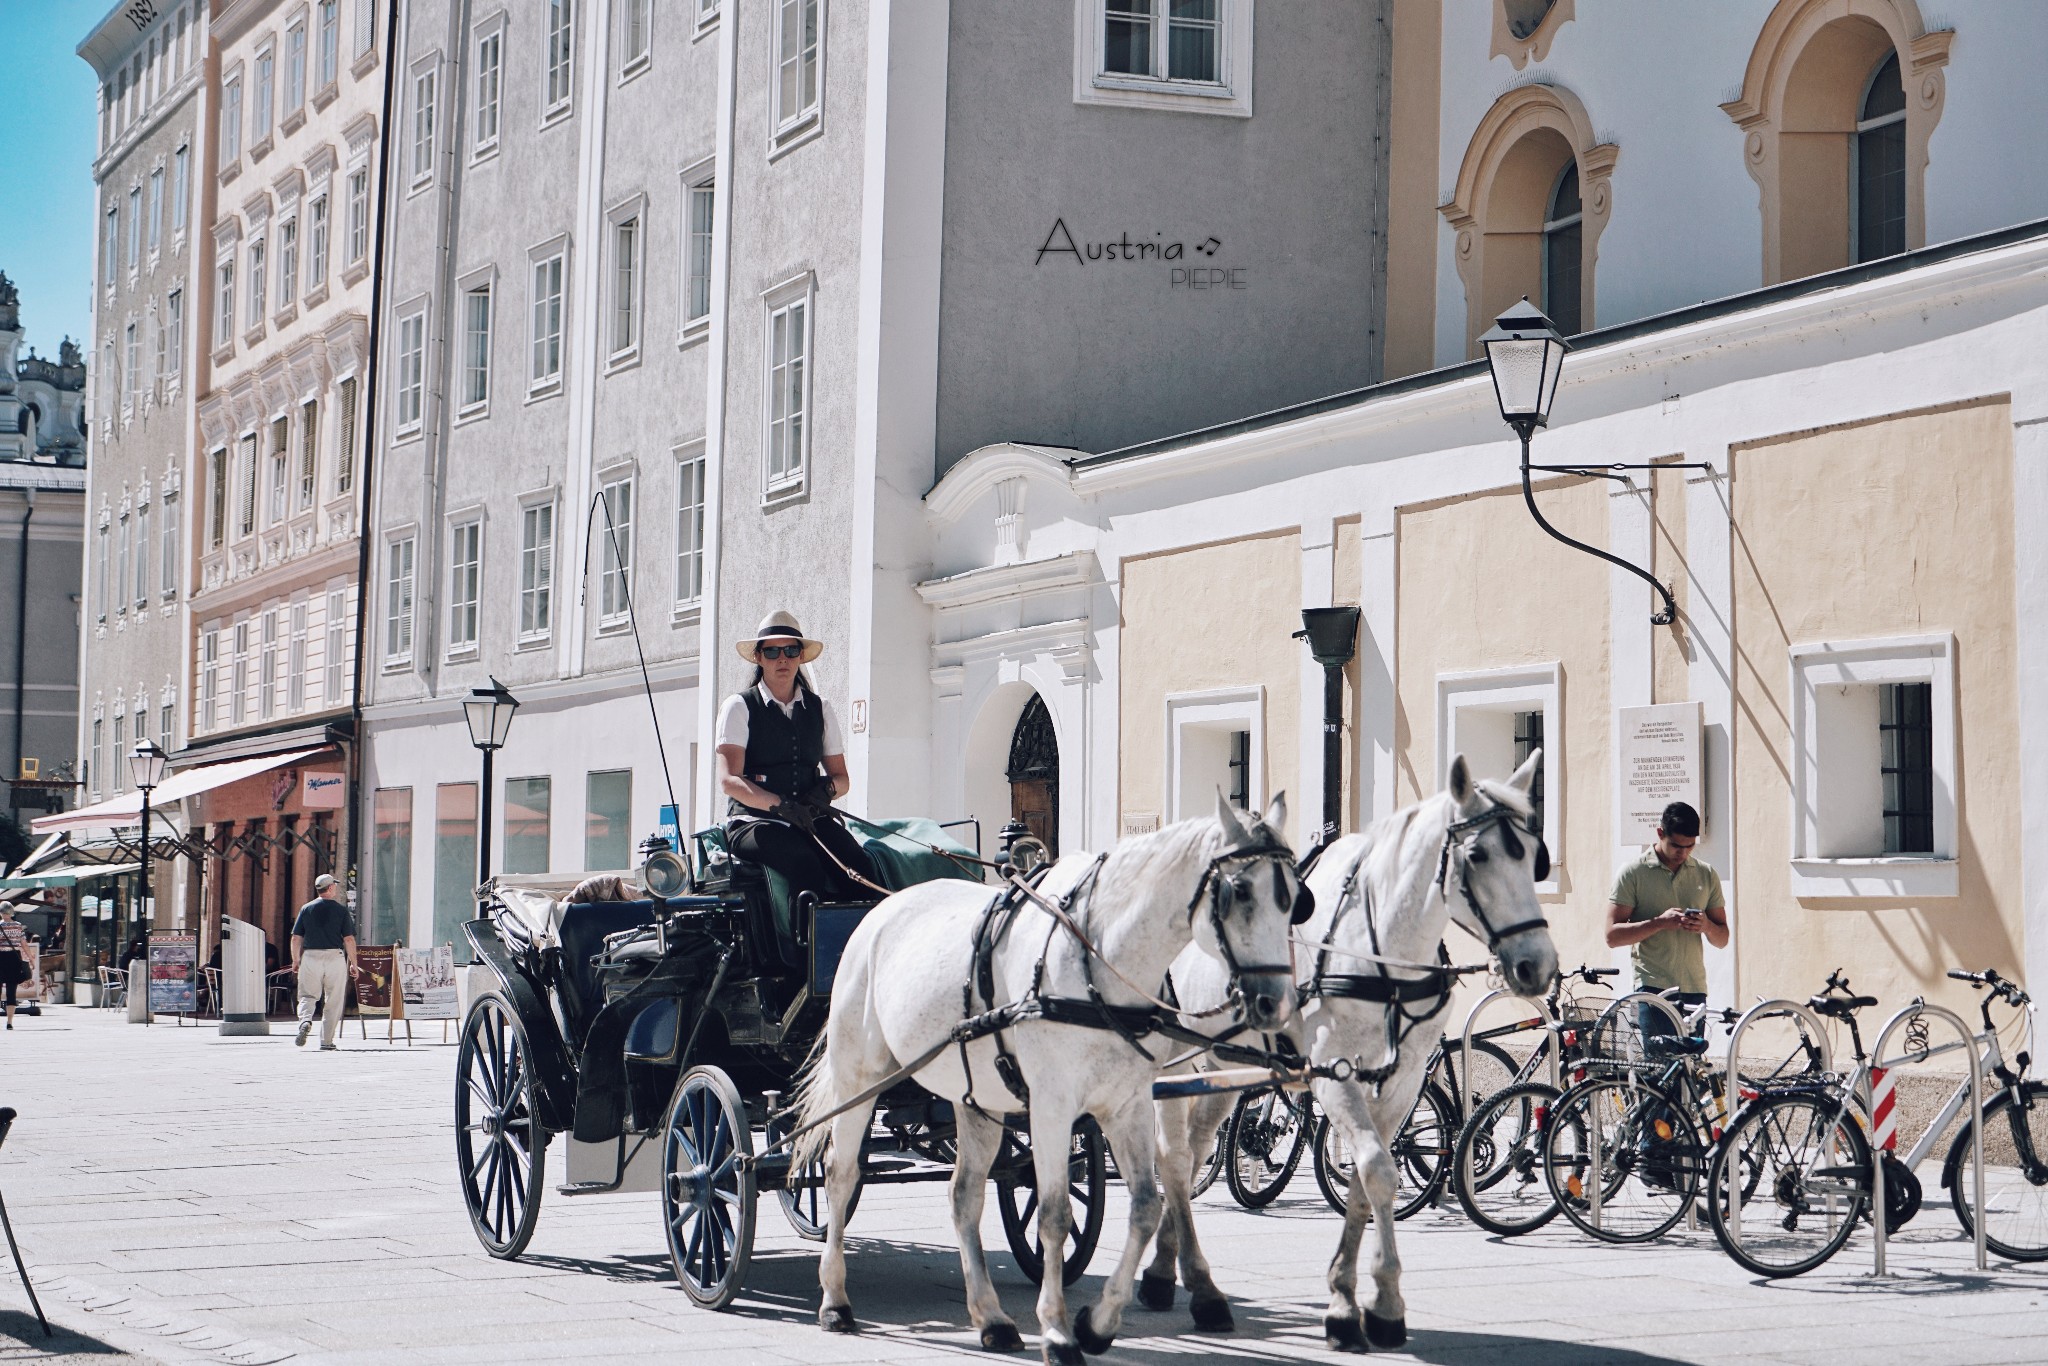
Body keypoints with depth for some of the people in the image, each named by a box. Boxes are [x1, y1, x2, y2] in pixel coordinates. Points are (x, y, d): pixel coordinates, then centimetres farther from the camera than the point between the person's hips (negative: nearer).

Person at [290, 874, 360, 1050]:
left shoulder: (306, 909, 5)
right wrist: (353, 963, 3)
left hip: (310, 957, 1)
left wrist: (295, 961, 14)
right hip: (335, 957, -1)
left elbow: (296, 938, 5)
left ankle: (305, 1020, -23)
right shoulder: (341, 910, 0)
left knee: (307, 996, 8)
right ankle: (326, 1041, 7)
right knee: (333, 1002, 6)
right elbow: (349, 939, -4)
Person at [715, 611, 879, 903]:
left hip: (811, 820, 4)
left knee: (858, 867, -27)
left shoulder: (819, 709, 19)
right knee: (804, 863, -36)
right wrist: (779, 805, -20)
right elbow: (728, 780, -6)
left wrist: (826, 789, -4)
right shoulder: (739, 707, 5)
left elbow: (841, 777, 21)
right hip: (754, 821, -4)